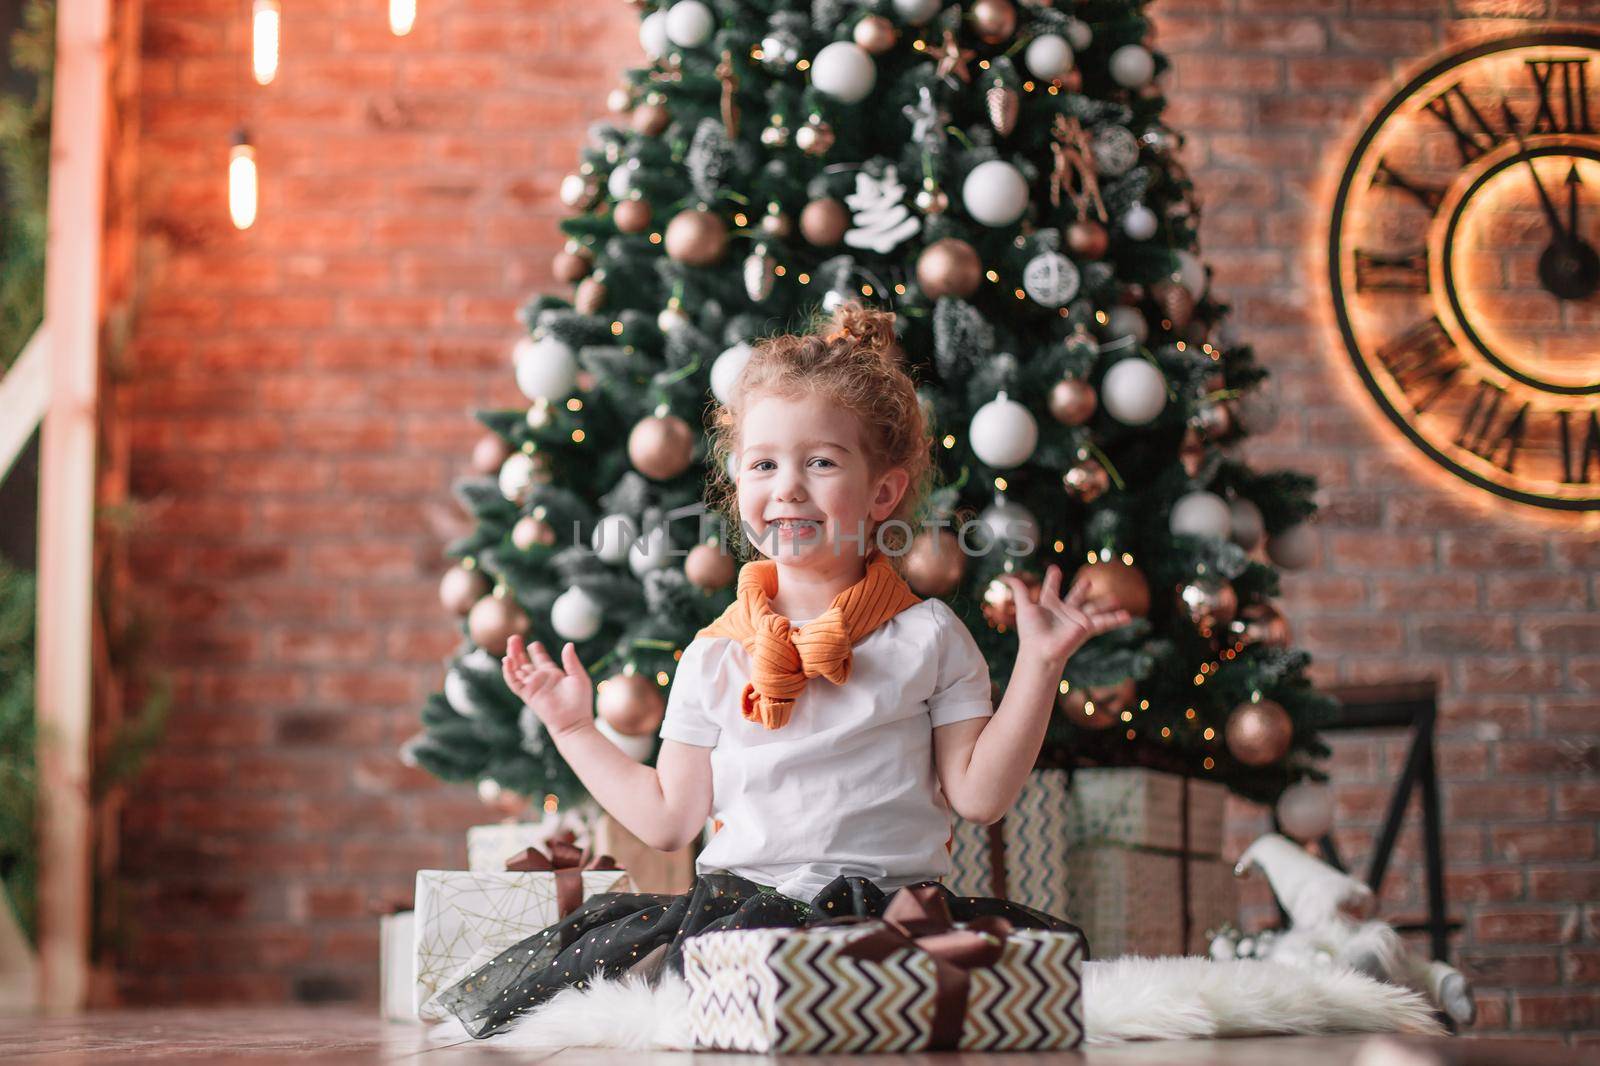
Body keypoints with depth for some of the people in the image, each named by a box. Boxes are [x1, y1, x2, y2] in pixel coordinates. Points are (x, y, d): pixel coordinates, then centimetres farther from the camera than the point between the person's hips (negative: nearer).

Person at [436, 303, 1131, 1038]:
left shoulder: (927, 636, 6)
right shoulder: (715, 655, 10)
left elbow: (979, 795, 0)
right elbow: (669, 819, 13)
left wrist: (1039, 666, -5)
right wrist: (574, 729, 15)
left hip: (892, 904, 1)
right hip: (736, 902, 0)